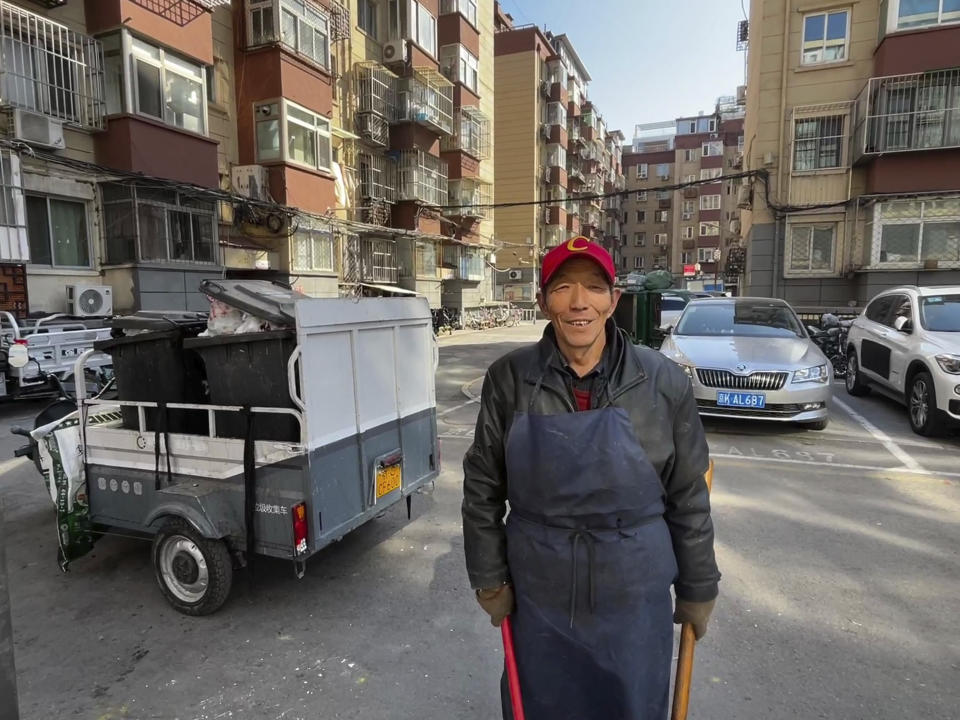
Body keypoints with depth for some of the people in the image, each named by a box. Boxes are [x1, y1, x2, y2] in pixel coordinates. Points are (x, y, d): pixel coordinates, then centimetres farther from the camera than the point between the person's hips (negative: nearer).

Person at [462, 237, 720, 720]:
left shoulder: (663, 382, -11)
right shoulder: (509, 379, -11)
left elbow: (688, 498, -2)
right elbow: (483, 489, -2)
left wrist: (697, 589, 4)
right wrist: (489, 579, 1)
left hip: (635, 597, 0)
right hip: (537, 597, 1)